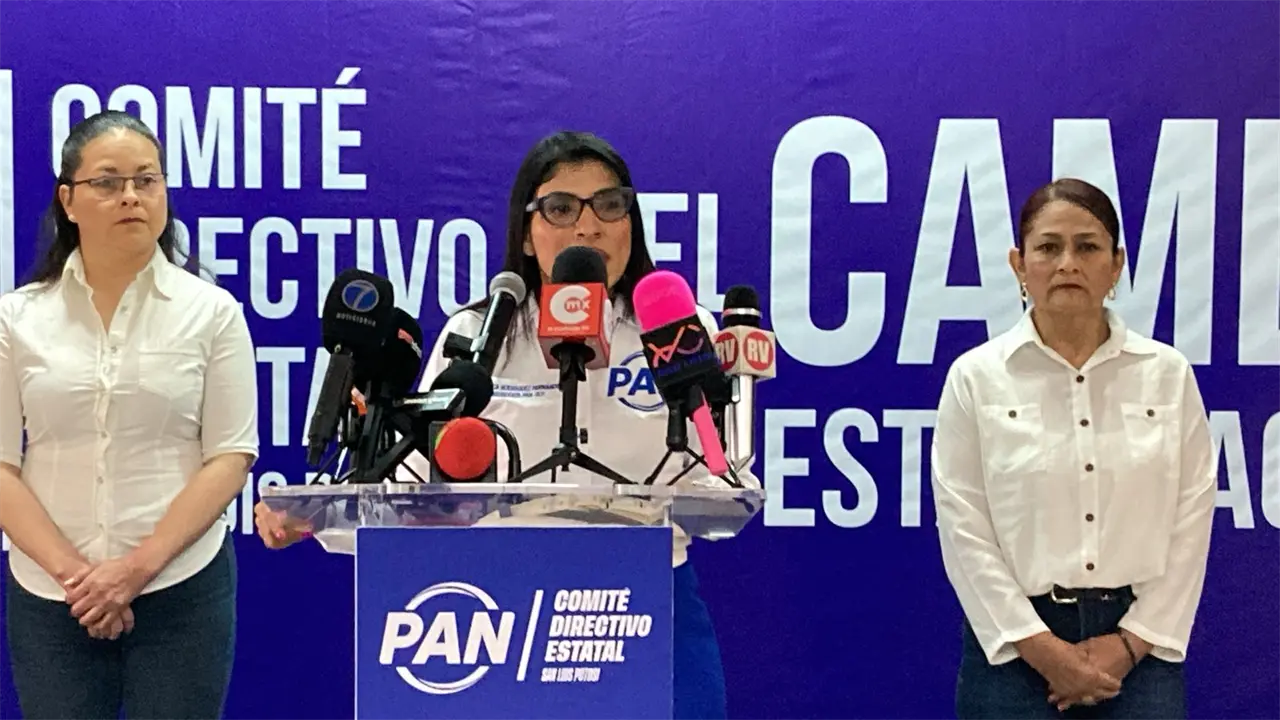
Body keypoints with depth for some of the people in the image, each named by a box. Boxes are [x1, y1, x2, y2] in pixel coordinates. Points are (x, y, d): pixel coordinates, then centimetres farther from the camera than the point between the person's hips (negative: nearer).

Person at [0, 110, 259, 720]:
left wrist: (138, 566, -13)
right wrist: (72, 572, -12)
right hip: (50, 596, 1)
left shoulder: (212, 312, -2)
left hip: (182, 591, -1)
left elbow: (230, 457, -5)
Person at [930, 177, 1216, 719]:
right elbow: (963, 527, -7)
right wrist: (1040, 646, -12)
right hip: (1018, 644, -1)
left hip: (1137, 642, 2)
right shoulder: (976, 376, -3)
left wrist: (1132, 641, -7)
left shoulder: (1169, 374, 2)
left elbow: (1190, 521, 1)